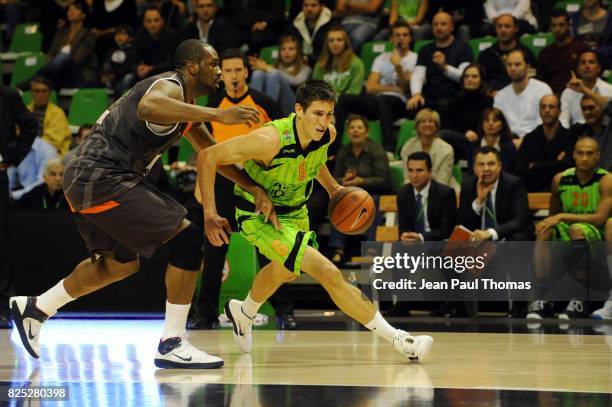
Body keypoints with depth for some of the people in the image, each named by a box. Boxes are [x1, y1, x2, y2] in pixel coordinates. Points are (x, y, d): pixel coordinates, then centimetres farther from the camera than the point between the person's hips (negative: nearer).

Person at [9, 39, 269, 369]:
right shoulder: (170, 86, -13)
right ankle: (172, 344, -8)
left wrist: (255, 189, 16)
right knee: (187, 240, -11)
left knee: (121, 262, 27)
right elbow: (148, 107, -38)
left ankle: (35, 308, 35)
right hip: (103, 178, -11)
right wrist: (217, 115, -42)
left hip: (86, 181, 11)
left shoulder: (186, 106, 20)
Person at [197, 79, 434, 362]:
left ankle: (243, 315, 64)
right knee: (329, 274, -19)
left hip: (294, 210, 8)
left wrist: (332, 188, 8)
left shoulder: (327, 135, -14)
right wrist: (210, 214, -31)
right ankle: (398, 341, -16)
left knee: (285, 272, 34)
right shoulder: (272, 139, -35)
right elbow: (207, 157, -29)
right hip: (259, 218, -8)